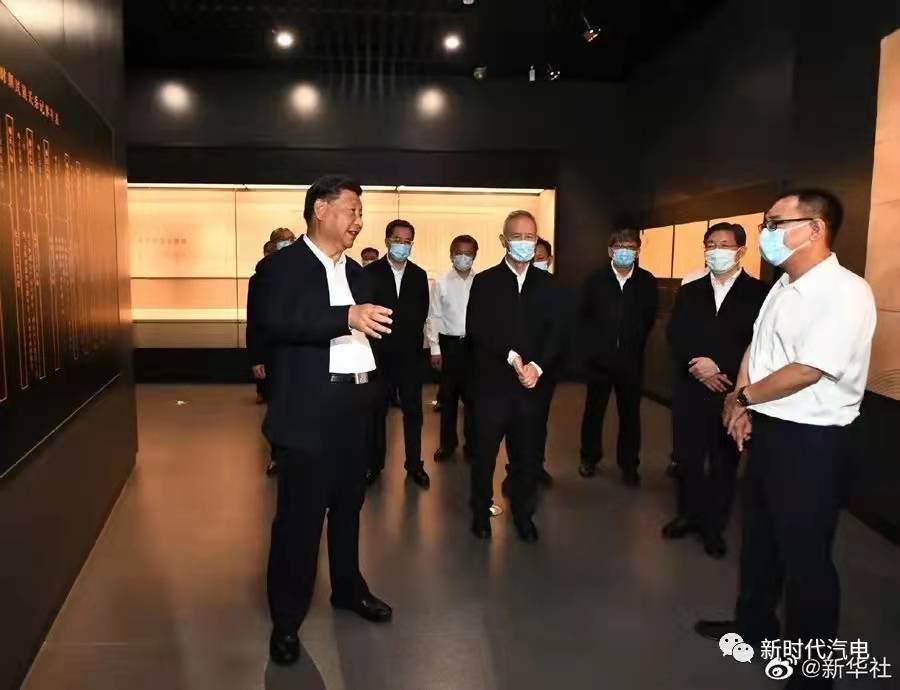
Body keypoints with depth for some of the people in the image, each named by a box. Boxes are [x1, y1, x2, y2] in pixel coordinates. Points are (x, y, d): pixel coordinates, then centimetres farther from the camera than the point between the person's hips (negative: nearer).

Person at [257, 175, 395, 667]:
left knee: (349, 503, 20)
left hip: (356, 404, 7)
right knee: (300, 513, 1)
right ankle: (286, 620, 17)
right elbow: (275, 321, -24)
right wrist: (347, 317, -32)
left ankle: (348, 588, 39)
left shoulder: (355, 271, 15)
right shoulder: (282, 265, -7)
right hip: (310, 407, -7)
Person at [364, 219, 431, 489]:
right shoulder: (370, 272, -3)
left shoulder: (419, 275, 6)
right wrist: (372, 341, -5)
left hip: (410, 354, 2)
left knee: (413, 411, 6)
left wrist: (411, 339, 1)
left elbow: (421, 313, 9)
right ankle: (375, 463, 21)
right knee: (377, 411, 9)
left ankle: (414, 464, 17)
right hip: (379, 353, -2)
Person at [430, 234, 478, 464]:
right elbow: (434, 317, 0)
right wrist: (435, 349, -4)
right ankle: (448, 442, 25)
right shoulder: (440, 282, -2)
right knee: (447, 396, 10)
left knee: (472, 395, 8)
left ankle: (471, 443, 23)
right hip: (449, 343, 0)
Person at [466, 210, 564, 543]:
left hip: (533, 383, 2)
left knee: (528, 454, 10)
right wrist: (511, 357, -18)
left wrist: (537, 366, -13)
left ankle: (523, 513, 29)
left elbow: (555, 332, 2)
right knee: (485, 452, 9)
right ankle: (481, 512, 27)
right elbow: (476, 329, -9)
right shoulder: (485, 281, 1)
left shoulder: (546, 284, 9)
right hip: (492, 382, -2)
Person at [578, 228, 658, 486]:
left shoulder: (647, 281, -1)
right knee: (594, 410, 12)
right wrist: (590, 346, 0)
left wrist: (635, 343, 6)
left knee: (630, 414, 8)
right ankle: (589, 458, 28)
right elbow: (583, 316, 4)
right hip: (599, 358, 0)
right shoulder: (595, 280, -2)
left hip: (631, 360, 0)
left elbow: (649, 318, 7)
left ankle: (629, 465, 21)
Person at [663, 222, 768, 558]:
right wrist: (698, 368, -13)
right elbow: (674, 337, 2)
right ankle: (689, 515, 30)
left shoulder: (760, 293, -4)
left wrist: (719, 366, -19)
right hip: (690, 389, 3)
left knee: (725, 462, 8)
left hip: (732, 391, -3)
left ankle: (714, 526, 23)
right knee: (688, 457, 12)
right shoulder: (689, 291, 10)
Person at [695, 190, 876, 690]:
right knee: (760, 539, 22)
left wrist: (742, 397, -11)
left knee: (805, 556, 7)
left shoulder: (846, 293, -21)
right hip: (767, 430, 9)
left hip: (811, 442, -8)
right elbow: (756, 349, 13)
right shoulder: (783, 287, 8)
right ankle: (754, 625, 43)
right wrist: (743, 405, -1)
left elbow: (804, 373, -25)